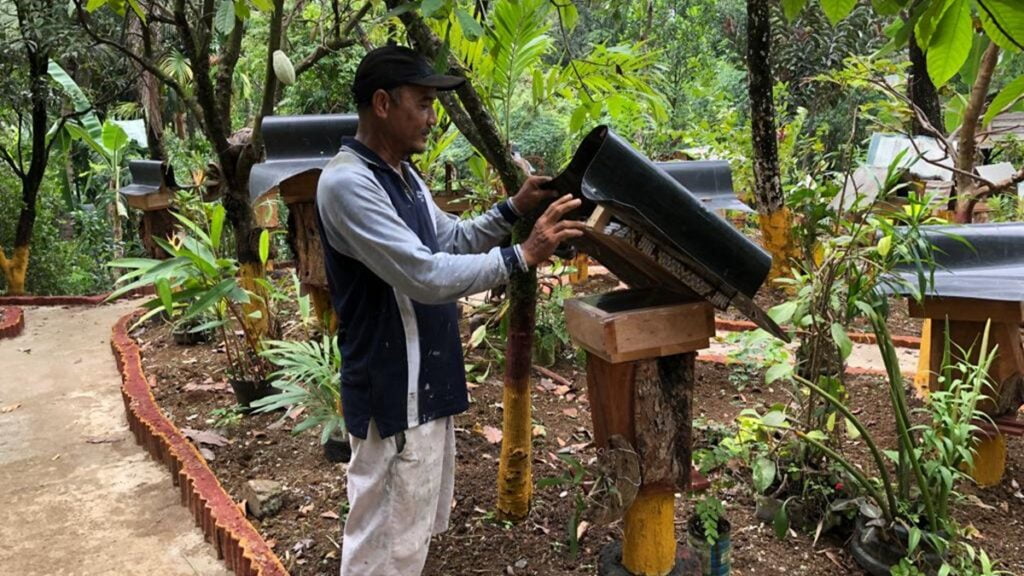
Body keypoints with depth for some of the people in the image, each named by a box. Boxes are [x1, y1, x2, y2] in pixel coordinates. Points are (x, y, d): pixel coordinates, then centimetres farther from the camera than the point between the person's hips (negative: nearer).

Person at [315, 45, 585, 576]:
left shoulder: (403, 175, 10)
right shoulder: (346, 182, -22)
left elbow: (450, 241, 19)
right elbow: (426, 276, -28)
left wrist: (513, 210, 5)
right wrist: (522, 255, -24)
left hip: (426, 385, 10)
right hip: (394, 395, -10)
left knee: (417, 526, 24)